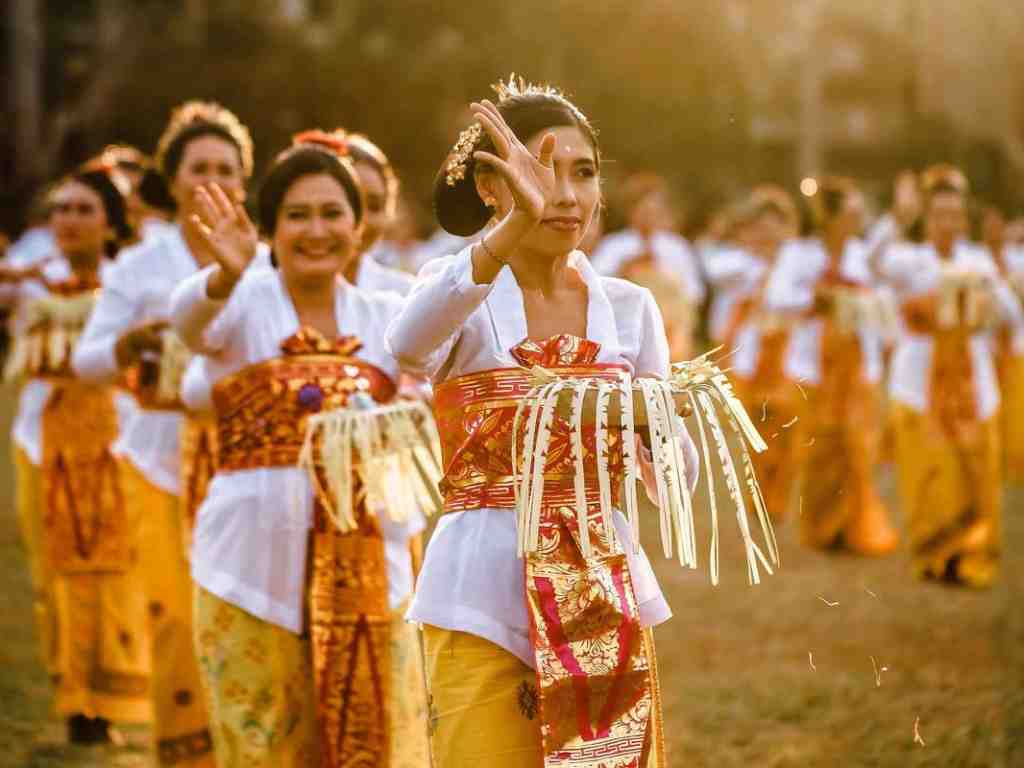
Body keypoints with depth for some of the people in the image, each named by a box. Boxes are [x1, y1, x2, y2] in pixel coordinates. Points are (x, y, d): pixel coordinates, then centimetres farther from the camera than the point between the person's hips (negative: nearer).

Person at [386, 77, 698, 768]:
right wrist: (514, 225, -43)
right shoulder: (459, 289, -4)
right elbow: (409, 343, -30)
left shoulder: (630, 308, 8)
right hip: (484, 599, -3)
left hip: (606, 591, 4)